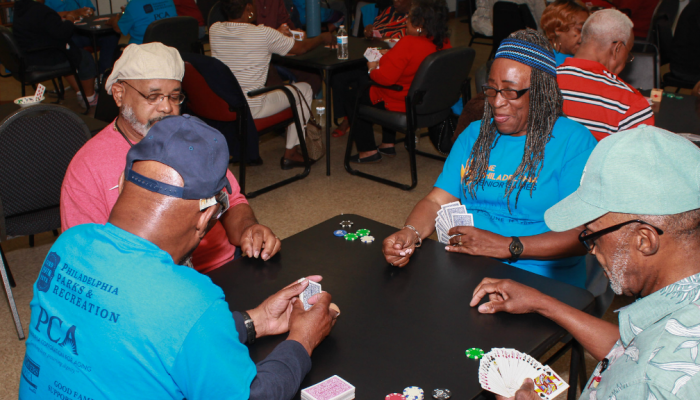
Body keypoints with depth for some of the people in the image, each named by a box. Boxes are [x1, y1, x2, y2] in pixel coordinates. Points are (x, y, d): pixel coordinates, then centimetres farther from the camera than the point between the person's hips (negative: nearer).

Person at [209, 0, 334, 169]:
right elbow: (301, 48, -3)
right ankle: (290, 153, 17)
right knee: (304, 89, 14)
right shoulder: (263, 34, -17)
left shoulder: (214, 30, -2)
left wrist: (277, 37, 25)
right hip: (252, 109, -6)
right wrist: (322, 38, 17)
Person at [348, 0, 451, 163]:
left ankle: (368, 151, 22)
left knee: (352, 99, 17)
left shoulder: (408, 43, -31)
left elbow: (386, 77, -32)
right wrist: (391, 57, 10)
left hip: (401, 105, -8)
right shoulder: (443, 43, -6)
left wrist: (373, 69, -10)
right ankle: (388, 144, 34)